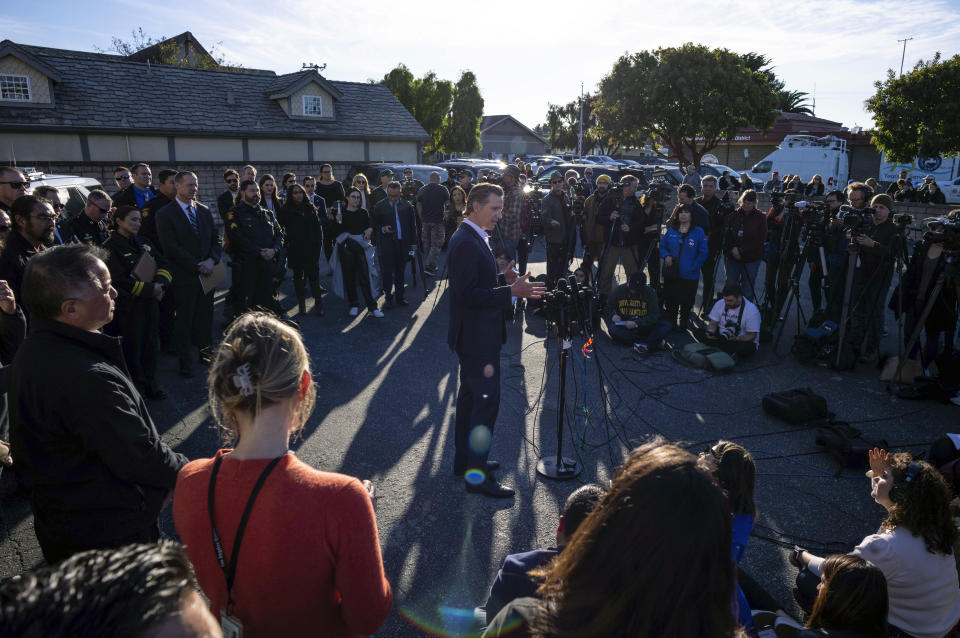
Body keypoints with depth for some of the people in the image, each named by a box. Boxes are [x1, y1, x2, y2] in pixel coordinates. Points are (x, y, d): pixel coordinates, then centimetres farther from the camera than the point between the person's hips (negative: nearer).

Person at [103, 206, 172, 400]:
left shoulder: (144, 243, 12)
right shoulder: (111, 247, -10)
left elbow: (163, 266, 9)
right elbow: (118, 281, -17)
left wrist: (160, 284, -11)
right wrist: (149, 289, -16)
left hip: (151, 304, 6)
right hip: (128, 306, -6)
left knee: (151, 345, 13)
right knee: (132, 348, 5)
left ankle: (150, 384, 28)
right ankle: (136, 388, 19)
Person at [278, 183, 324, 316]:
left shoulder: (310, 208, 10)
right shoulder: (285, 210, 4)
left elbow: (318, 228, 10)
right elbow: (279, 227, 2)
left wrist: (319, 244, 3)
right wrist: (285, 241, -8)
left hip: (311, 248, 1)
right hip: (295, 249, 0)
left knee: (314, 275, -7)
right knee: (298, 275, 6)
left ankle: (318, 304, -4)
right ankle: (302, 304, 13)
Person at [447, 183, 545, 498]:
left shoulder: (473, 238, 12)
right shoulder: (465, 243, -21)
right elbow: (468, 294, -26)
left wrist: (503, 278, 4)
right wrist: (511, 291, -29)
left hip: (476, 334, 11)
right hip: (476, 335, -11)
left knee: (470, 395, 18)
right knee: (487, 398, -5)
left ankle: (465, 460, 31)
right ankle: (476, 473, 5)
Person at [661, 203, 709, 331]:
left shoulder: (698, 232, -3)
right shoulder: (671, 230, 6)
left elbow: (703, 253, -3)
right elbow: (662, 246, 14)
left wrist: (694, 266, -11)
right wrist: (666, 256, -6)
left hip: (689, 276, -2)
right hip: (671, 273, 2)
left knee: (686, 302, 7)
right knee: (670, 300, 8)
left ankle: (683, 324, 24)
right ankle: (670, 324, 23)